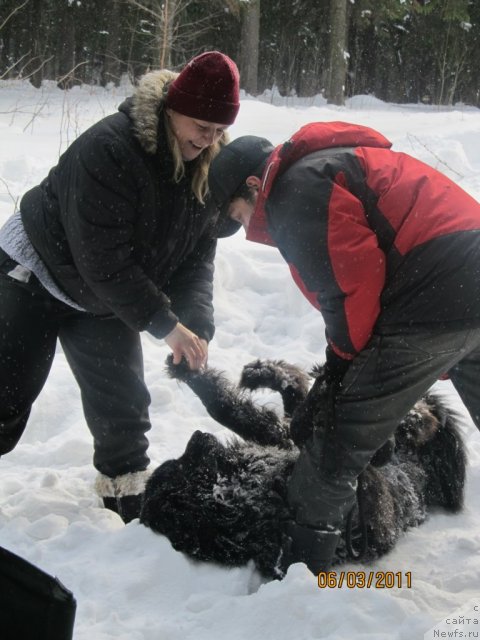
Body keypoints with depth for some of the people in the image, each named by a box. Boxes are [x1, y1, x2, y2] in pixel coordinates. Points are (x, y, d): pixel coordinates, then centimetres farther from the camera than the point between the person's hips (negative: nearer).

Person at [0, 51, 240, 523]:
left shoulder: (205, 169, -10)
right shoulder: (110, 148, -33)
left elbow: (197, 257, -6)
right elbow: (104, 259, -33)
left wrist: (197, 326, -21)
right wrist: (165, 324, -32)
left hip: (102, 300, 6)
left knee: (122, 401, 3)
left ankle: (128, 496, 19)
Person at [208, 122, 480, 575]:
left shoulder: (295, 192, -3)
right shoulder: (333, 163, 28)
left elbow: (354, 285, -13)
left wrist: (345, 357, 4)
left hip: (432, 305, -10)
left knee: (338, 445, -2)